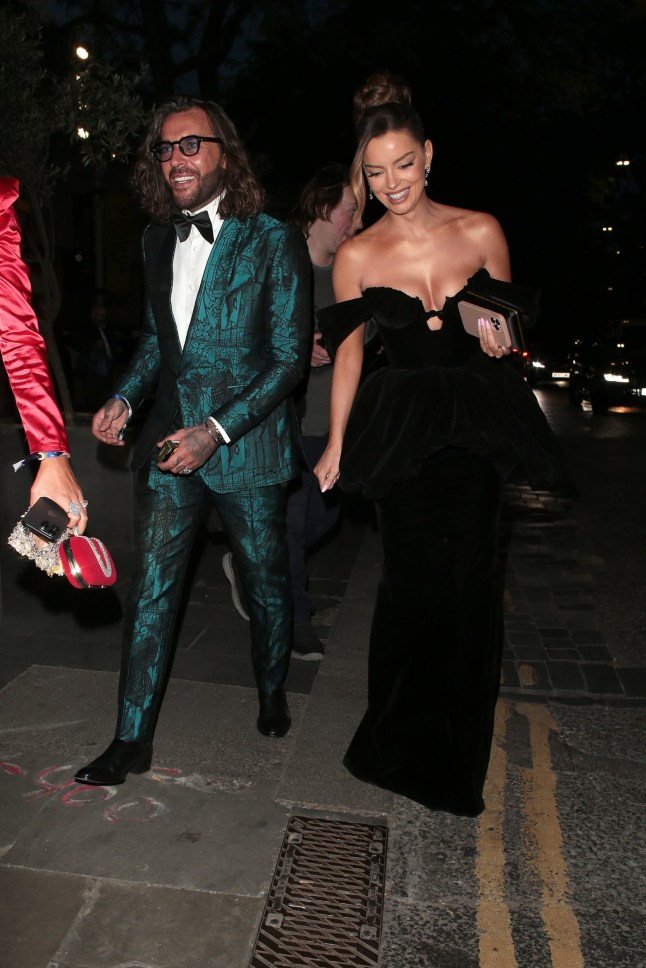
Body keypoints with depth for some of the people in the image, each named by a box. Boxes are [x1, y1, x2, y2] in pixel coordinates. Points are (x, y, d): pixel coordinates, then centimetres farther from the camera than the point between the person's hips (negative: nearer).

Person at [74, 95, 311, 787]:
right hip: (169, 436, 4)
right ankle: (132, 740, 15)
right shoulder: (157, 239, 10)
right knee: (151, 584, 3)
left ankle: (272, 694, 39)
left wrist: (218, 430, -19)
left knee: (265, 579, 12)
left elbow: (290, 355, -11)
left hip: (246, 440, -4)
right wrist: (125, 398, 3)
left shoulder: (273, 241, -8)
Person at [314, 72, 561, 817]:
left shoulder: (480, 232, 0)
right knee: (411, 581, 3)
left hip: (474, 430, 1)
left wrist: (497, 328, -6)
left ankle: (458, 750, 29)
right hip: (400, 434, -1)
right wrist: (336, 446, 4)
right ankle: (402, 742, 28)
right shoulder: (356, 256, -1)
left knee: (469, 581, 4)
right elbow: (348, 353, 4)